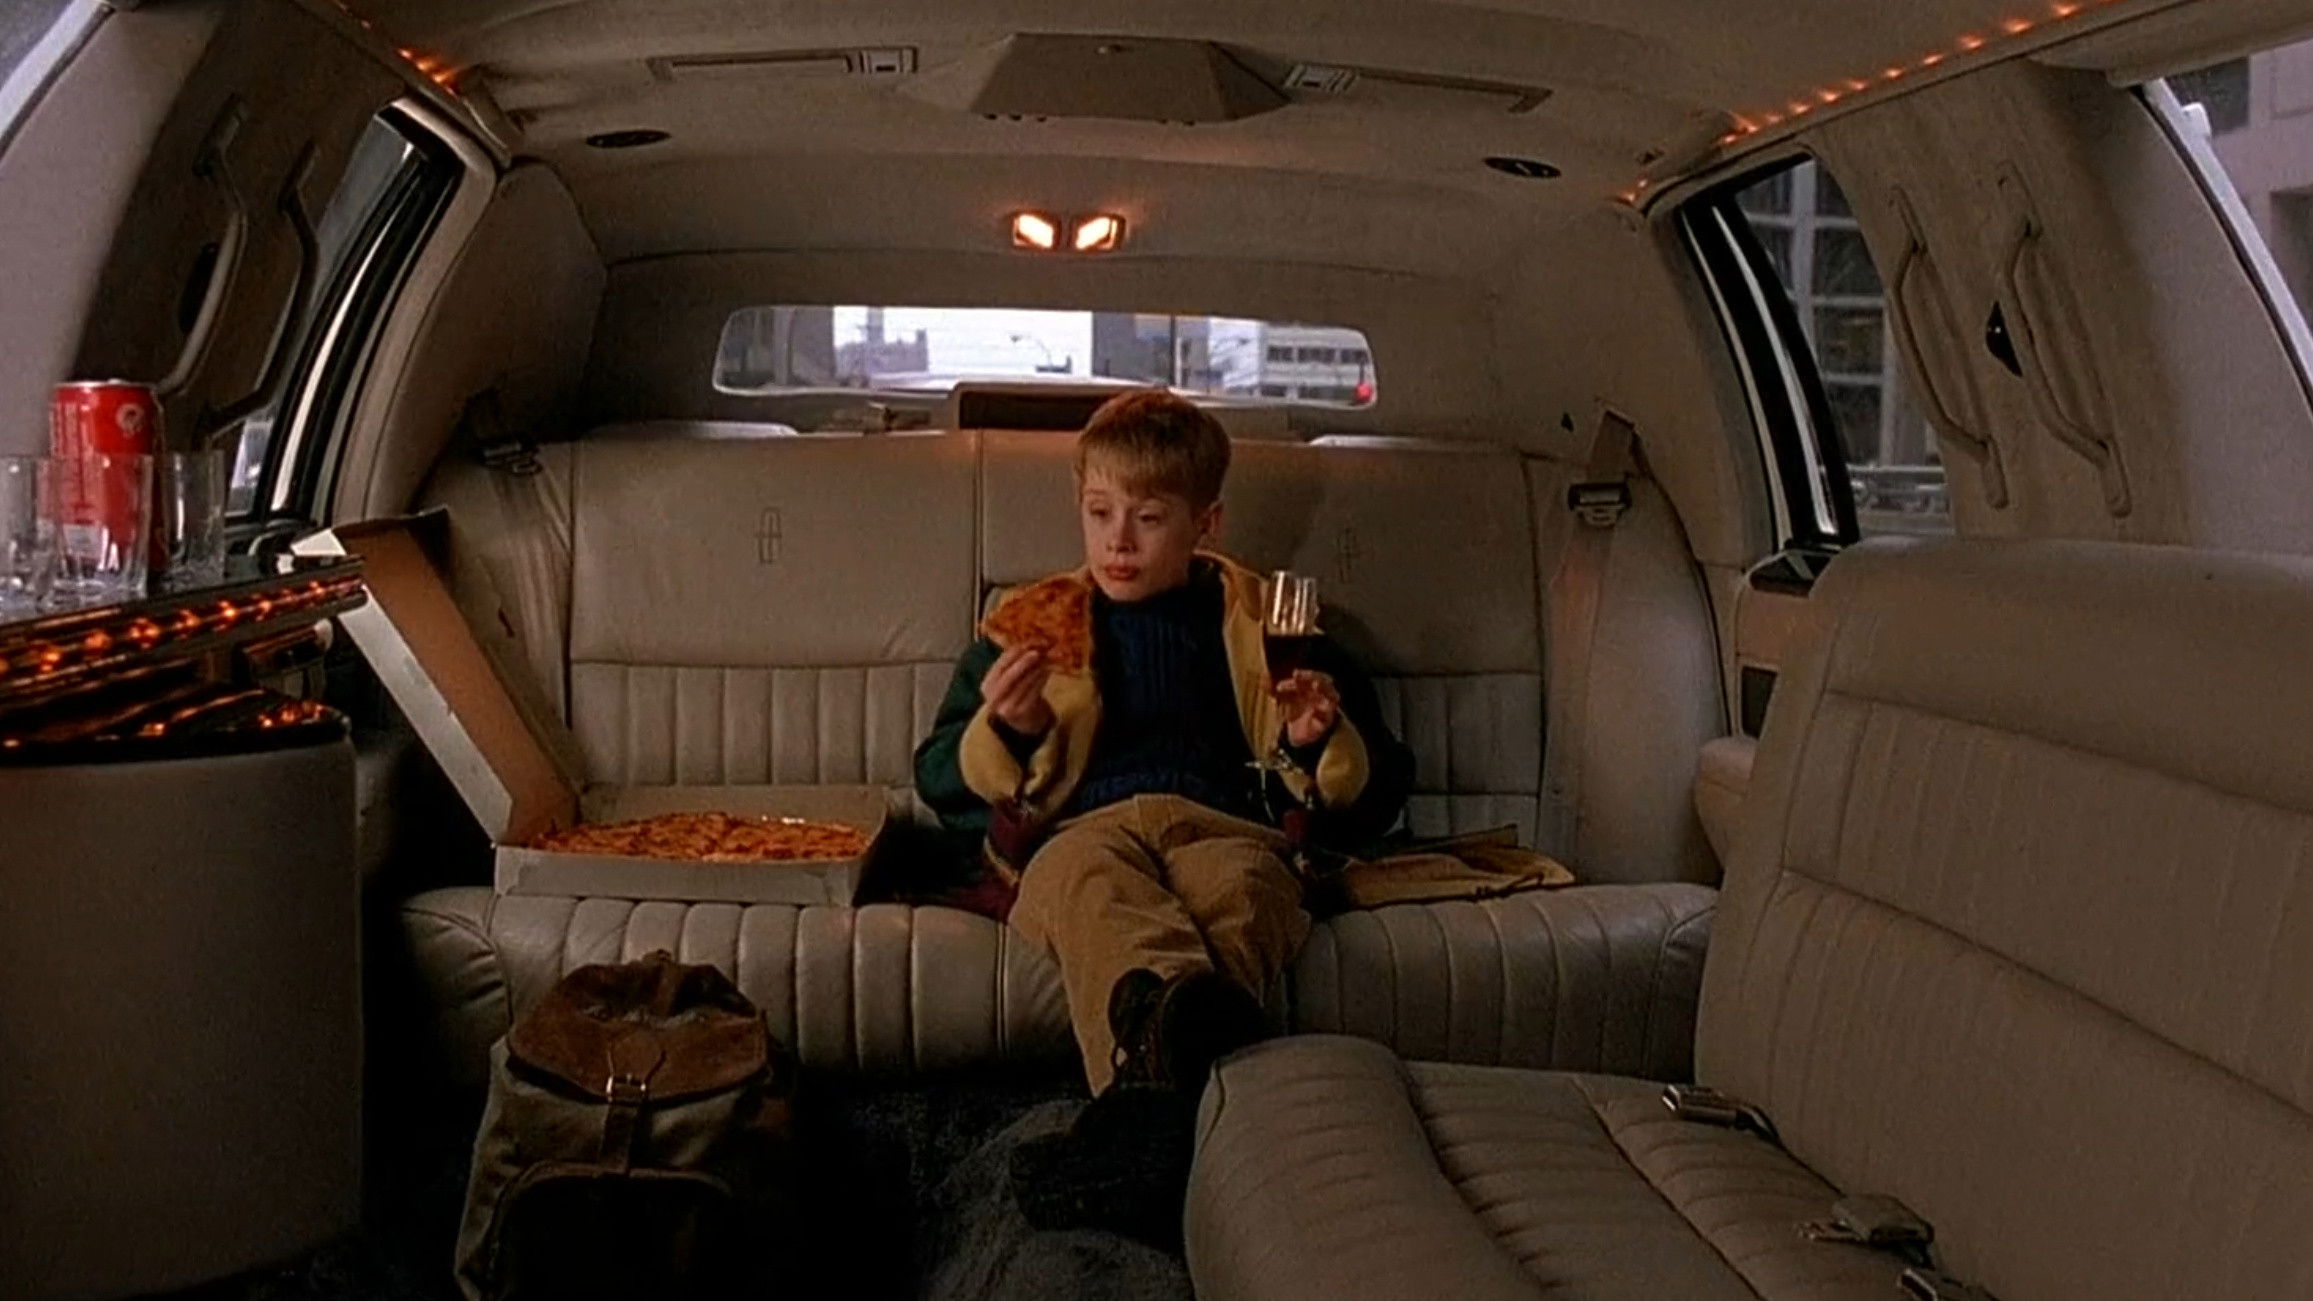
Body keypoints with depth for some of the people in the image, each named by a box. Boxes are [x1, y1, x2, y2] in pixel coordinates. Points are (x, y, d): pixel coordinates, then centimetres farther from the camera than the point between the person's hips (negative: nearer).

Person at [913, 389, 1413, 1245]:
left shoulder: (1262, 627, 26)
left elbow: (1371, 795, 25)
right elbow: (942, 783, 22)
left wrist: (1319, 742, 2)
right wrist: (1002, 731, 0)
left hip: (1227, 826, 0)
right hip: (1083, 826, 0)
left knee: (1242, 883, -39)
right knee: (1088, 884, -39)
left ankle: (1147, 1087, -62)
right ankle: (1190, 1020, -68)